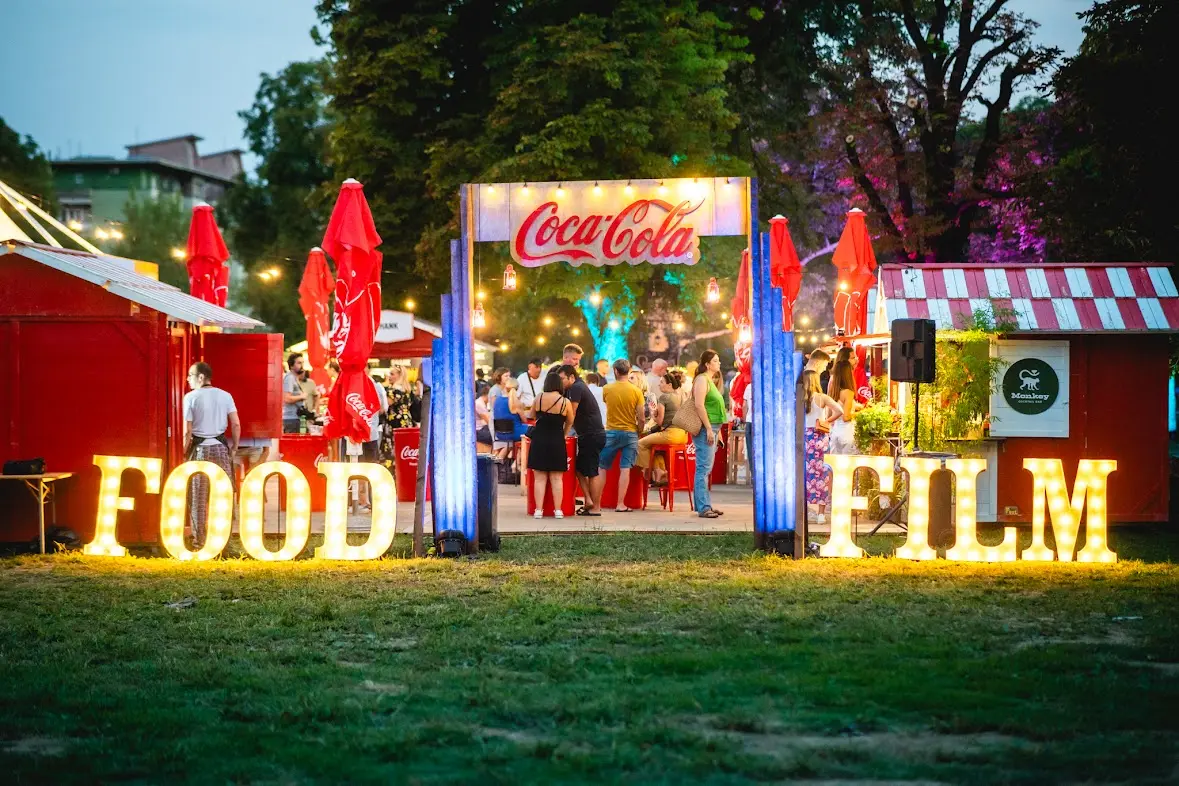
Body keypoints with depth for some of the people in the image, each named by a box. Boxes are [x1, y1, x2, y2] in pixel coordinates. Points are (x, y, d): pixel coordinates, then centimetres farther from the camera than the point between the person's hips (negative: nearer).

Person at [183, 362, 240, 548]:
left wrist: (185, 452, 2)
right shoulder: (225, 396, 3)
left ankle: (199, 540, 8)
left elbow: (187, 430, -9)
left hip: (200, 449, -2)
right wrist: (234, 447, 9)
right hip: (221, 447, 3)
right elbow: (236, 424, -1)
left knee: (198, 497, 5)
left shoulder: (191, 397, -7)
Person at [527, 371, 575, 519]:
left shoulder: (538, 398, -2)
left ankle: (539, 510, -1)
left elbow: (532, 415, 14)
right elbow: (570, 422, 8)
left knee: (539, 478, 4)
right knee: (556, 478, 5)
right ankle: (557, 510, 4)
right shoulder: (565, 402, -6)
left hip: (539, 440, 1)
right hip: (557, 442, -1)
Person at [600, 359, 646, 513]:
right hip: (630, 433, 0)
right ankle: (621, 504, -1)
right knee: (625, 469, 0)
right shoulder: (636, 391, -6)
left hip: (611, 432, 0)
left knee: (601, 467, 9)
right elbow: (641, 419, -5)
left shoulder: (607, 389, -5)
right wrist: (638, 433, 11)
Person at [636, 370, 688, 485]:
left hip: (671, 433, -9)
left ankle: (649, 472, 11)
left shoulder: (663, 397, -8)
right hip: (683, 434, 9)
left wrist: (654, 415, 11)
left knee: (642, 443, 5)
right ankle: (660, 472, 19)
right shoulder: (681, 397, 14)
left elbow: (659, 421, -8)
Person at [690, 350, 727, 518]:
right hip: (705, 428, -10)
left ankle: (706, 505, 16)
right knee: (703, 468, -9)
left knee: (706, 468, 12)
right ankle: (703, 507, -9)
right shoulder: (702, 379, -10)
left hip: (712, 428, 10)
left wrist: (717, 430, 22)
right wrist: (709, 429, -21)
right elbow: (699, 405, -19)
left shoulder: (710, 380, 20)